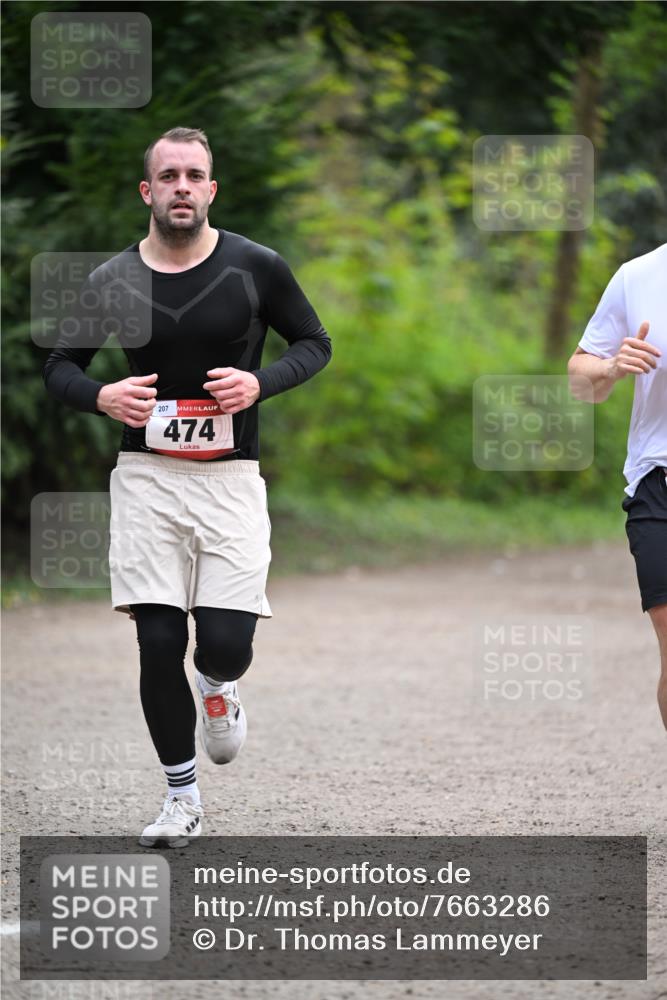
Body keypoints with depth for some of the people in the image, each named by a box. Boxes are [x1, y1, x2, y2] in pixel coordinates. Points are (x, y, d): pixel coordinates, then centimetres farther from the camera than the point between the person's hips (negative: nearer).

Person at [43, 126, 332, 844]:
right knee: (159, 643, -4)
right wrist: (100, 397, -10)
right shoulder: (112, 281, 1)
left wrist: (260, 383, -10)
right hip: (147, 478, 1)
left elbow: (314, 342, 10)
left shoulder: (255, 268, -2)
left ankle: (217, 689, 28)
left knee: (226, 643, -11)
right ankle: (182, 798, 12)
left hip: (230, 476, -1)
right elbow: (59, 365, 12)